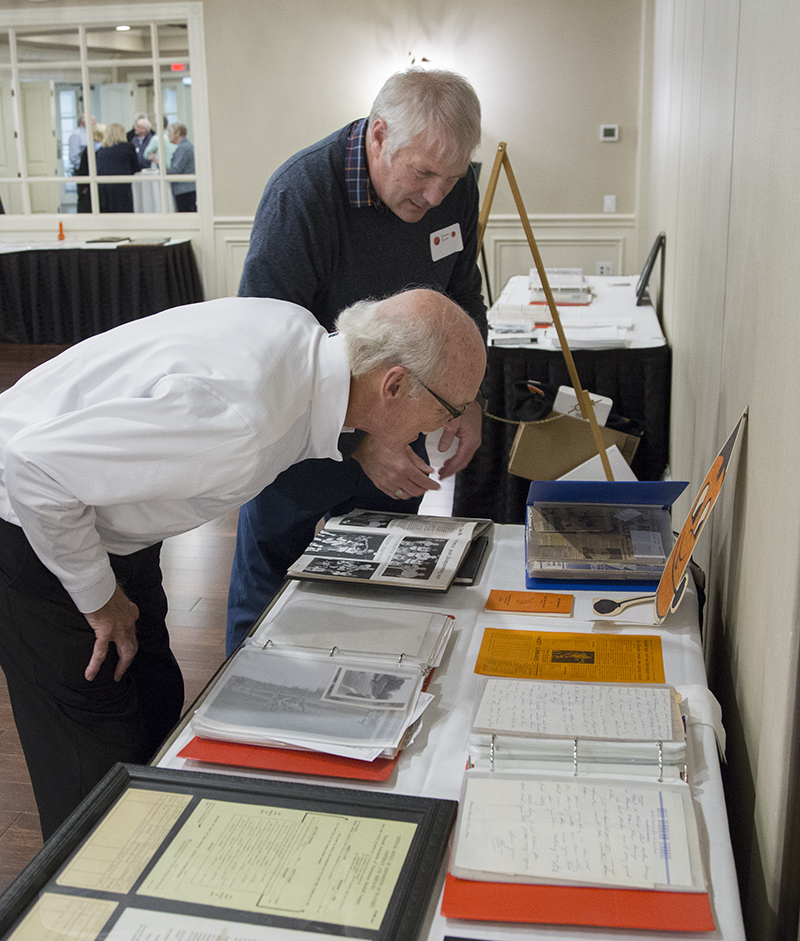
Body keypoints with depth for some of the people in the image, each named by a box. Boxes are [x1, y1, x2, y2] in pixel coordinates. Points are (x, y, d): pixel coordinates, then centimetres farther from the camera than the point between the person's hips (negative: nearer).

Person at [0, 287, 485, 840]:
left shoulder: (304, 333, -12)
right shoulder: (239, 421, -39)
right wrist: (98, 597, -19)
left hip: (105, 520, 8)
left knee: (158, 703, 13)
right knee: (103, 754, -1)